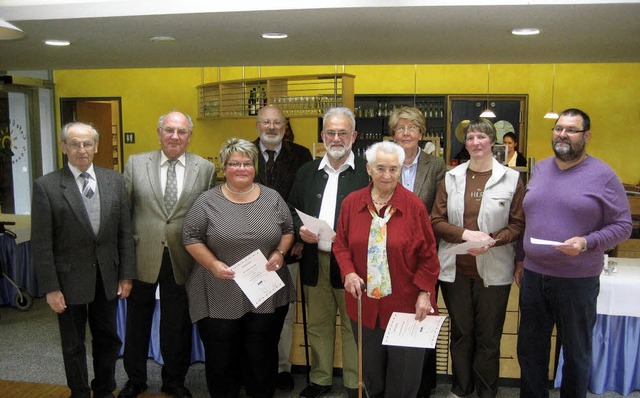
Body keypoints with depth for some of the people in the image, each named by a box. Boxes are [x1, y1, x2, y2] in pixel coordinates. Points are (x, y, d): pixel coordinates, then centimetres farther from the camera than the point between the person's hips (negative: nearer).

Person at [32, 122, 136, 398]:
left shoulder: (114, 181, 0)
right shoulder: (46, 186, -10)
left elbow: (124, 232, 3)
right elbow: (41, 244, -9)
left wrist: (126, 274, 1)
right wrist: (50, 288, -11)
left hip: (107, 277, 3)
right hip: (70, 279, -3)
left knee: (108, 339, 16)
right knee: (73, 344, 13)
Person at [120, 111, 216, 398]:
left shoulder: (206, 169, -1)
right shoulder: (136, 163, 1)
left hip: (182, 259, 0)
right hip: (142, 256, 1)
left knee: (177, 325, 13)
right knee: (137, 321, 16)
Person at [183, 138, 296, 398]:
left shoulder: (272, 198, 4)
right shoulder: (207, 202, -3)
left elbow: (288, 231, 10)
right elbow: (191, 238, -2)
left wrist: (280, 252, -7)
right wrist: (213, 264, -14)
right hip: (220, 297, -1)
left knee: (262, 356, 11)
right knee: (222, 357, 10)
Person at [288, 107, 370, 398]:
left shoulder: (368, 172, -3)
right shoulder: (306, 172, 11)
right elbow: (291, 211, 14)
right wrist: (300, 230, -5)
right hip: (315, 262, 4)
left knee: (353, 327, 7)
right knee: (317, 325, 15)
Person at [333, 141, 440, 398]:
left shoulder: (414, 206, -7)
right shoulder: (351, 203, 1)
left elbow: (428, 255, -3)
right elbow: (341, 244, 8)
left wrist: (424, 293, -9)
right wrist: (348, 272, -10)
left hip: (405, 303, -2)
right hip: (365, 303, 3)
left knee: (404, 375, 8)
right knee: (371, 368, 17)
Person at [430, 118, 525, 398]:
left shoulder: (512, 178, -2)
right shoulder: (451, 177, 5)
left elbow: (518, 225, -2)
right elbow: (436, 221, 1)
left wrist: (492, 240, -19)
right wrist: (465, 233, -15)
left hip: (493, 270, -2)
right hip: (455, 269, 2)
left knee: (488, 336, 8)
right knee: (460, 333, 14)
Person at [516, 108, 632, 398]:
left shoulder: (603, 176, -7)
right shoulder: (539, 169, 8)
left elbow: (622, 226, -7)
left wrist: (586, 243, -23)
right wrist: (521, 260, 14)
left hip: (578, 279, -4)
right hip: (533, 275, 5)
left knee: (576, 352, 14)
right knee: (530, 350, 16)